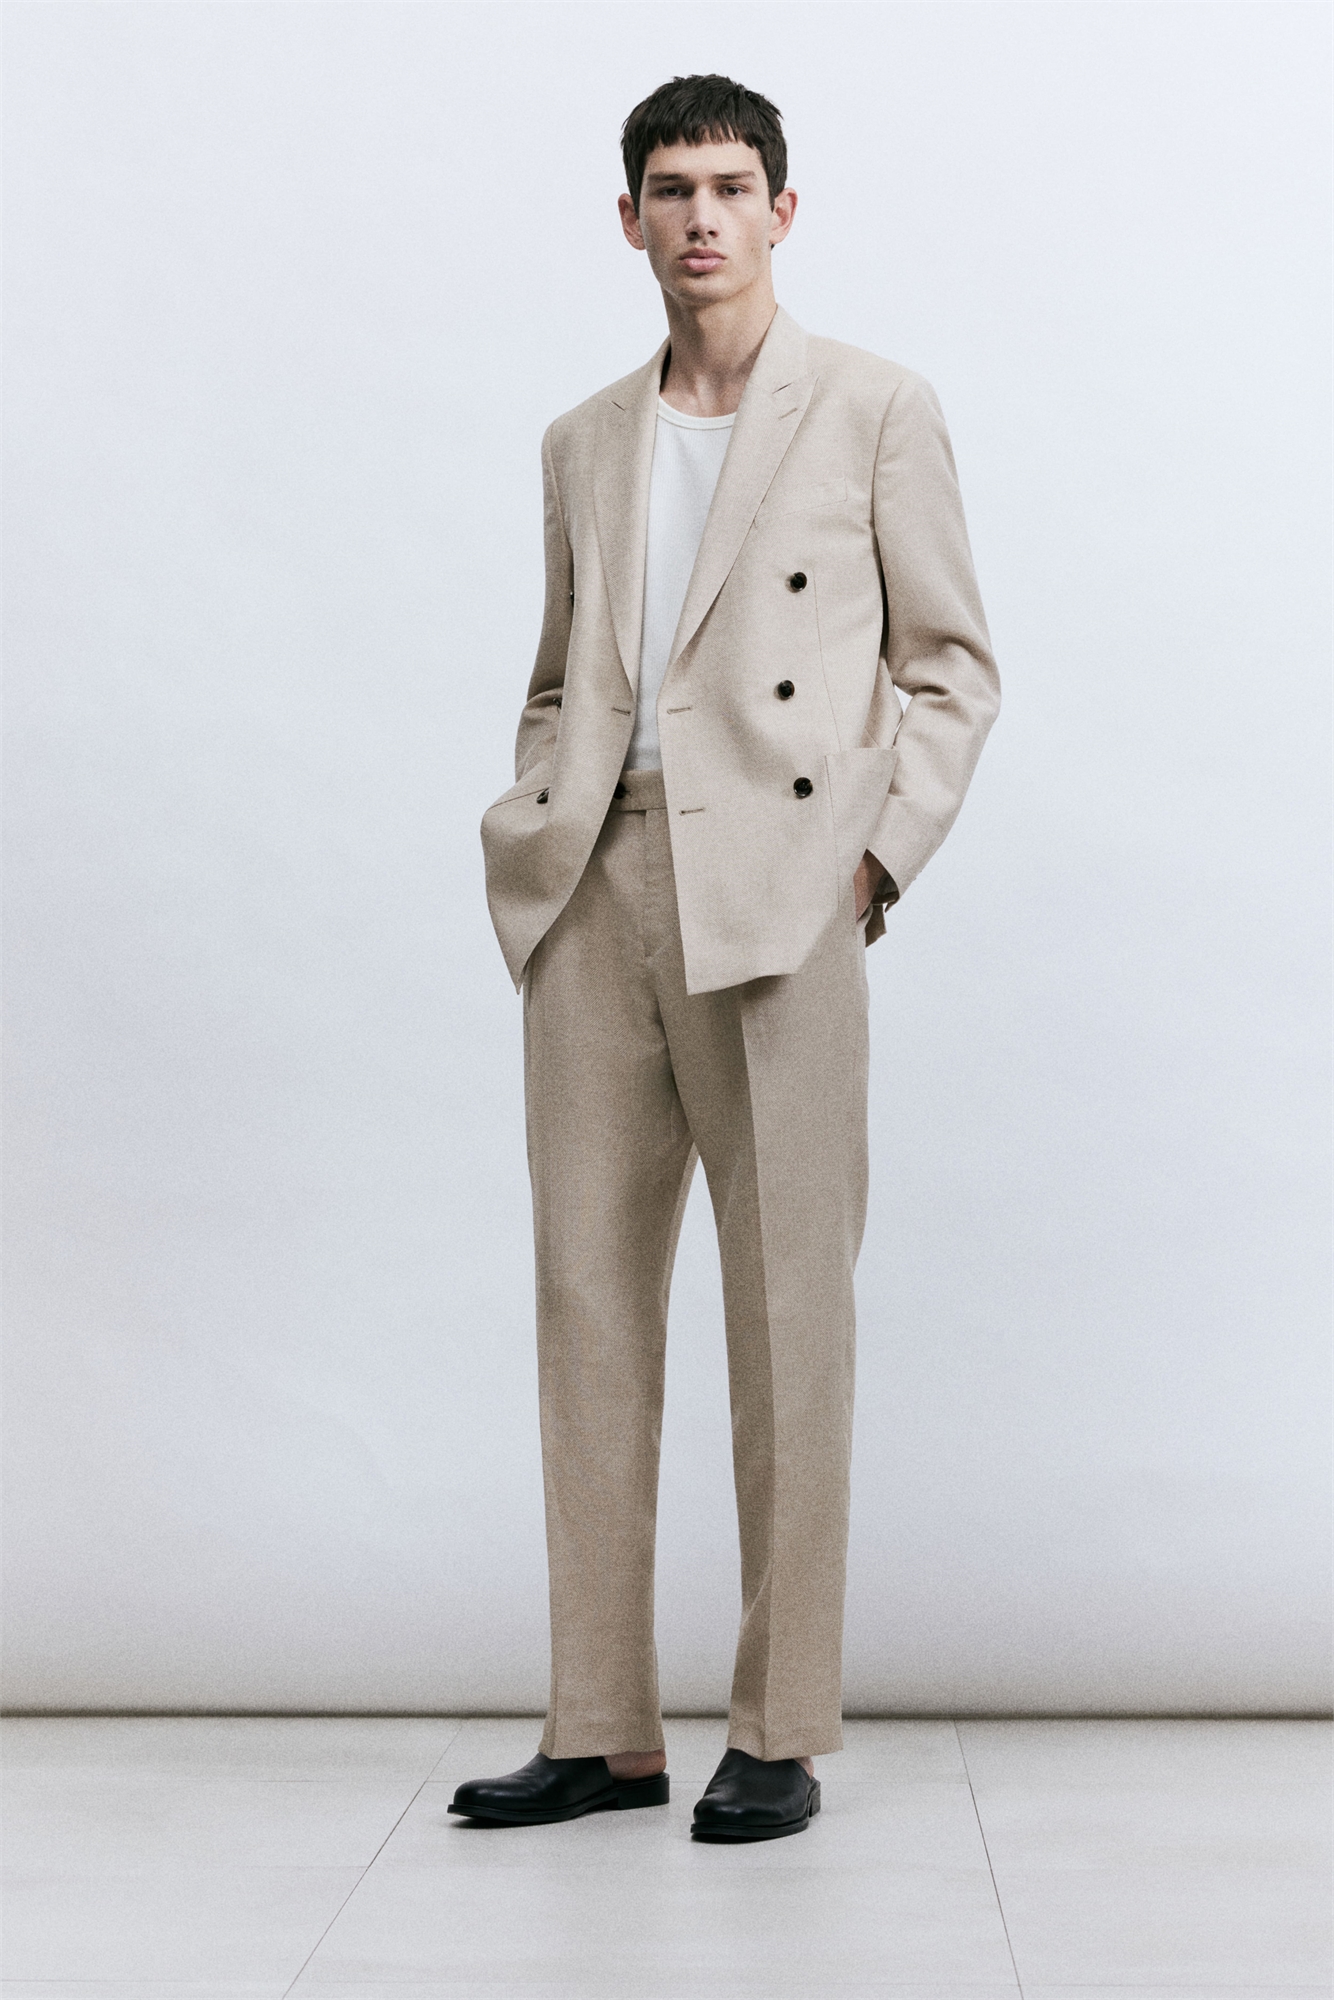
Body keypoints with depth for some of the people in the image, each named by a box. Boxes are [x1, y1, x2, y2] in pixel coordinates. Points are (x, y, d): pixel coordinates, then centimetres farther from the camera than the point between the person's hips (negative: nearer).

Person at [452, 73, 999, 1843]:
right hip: (595, 899, 5)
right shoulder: (586, 446, 20)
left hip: (774, 896, -4)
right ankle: (603, 1729, 12)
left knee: (788, 1314, -2)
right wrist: (529, 830, 8)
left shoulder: (877, 412, 7)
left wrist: (881, 848, -7)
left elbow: (952, 663, 5)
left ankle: (783, 1734, 7)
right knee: (588, 1299, 4)